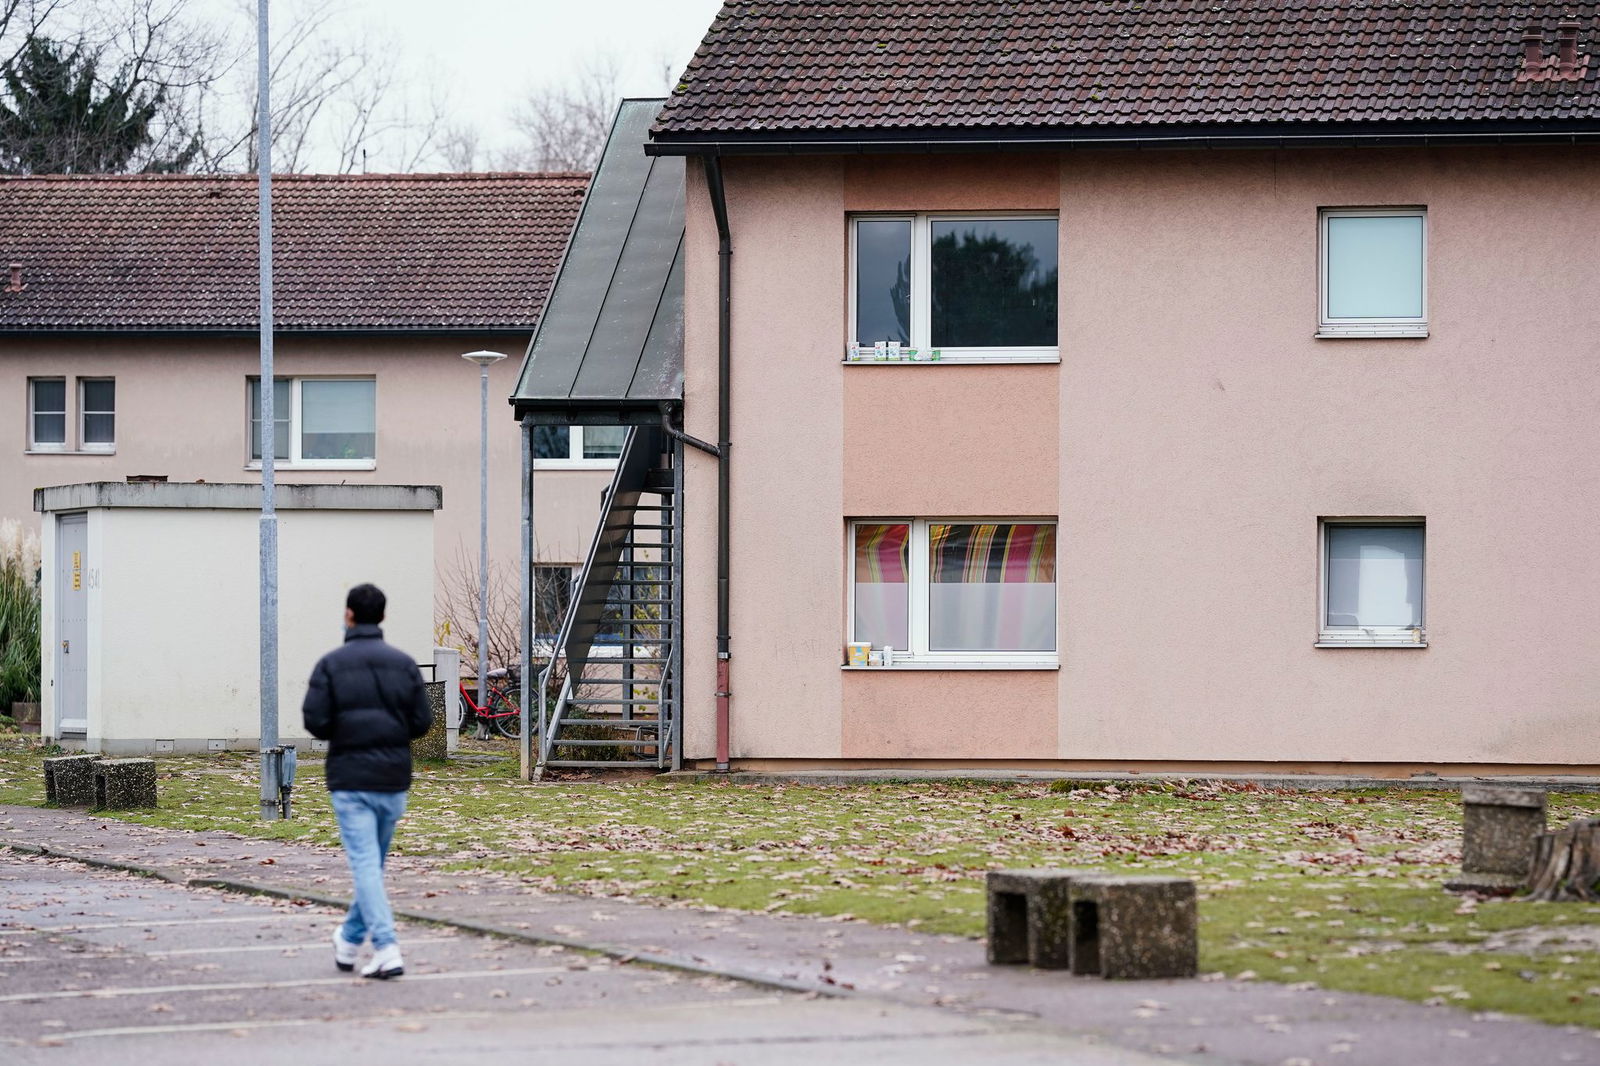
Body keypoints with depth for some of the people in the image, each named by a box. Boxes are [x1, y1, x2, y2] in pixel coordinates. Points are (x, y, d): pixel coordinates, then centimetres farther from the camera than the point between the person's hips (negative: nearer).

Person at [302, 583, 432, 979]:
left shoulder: (331, 664, -5)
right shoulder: (404, 663, 3)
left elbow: (315, 722, -12)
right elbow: (422, 722, 0)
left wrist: (341, 731, 9)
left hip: (350, 779, -3)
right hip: (393, 778, 3)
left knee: (364, 863, -6)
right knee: (374, 862, 17)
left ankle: (387, 950, -18)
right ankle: (350, 940, 31)